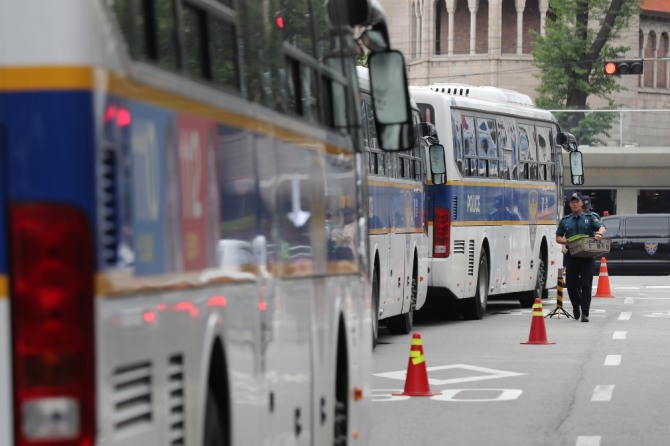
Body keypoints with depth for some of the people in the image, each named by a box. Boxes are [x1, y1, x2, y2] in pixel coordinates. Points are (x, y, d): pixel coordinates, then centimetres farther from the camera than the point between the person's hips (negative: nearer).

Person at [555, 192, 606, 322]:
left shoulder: (590, 218, 10)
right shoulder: (565, 221, 15)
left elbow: (602, 228, -3)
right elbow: (558, 238, 16)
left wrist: (599, 233, -26)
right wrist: (567, 241, -6)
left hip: (586, 256, -2)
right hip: (571, 256, 2)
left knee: (586, 284, -8)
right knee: (571, 283, 4)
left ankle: (585, 313, -7)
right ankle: (576, 307, 28)